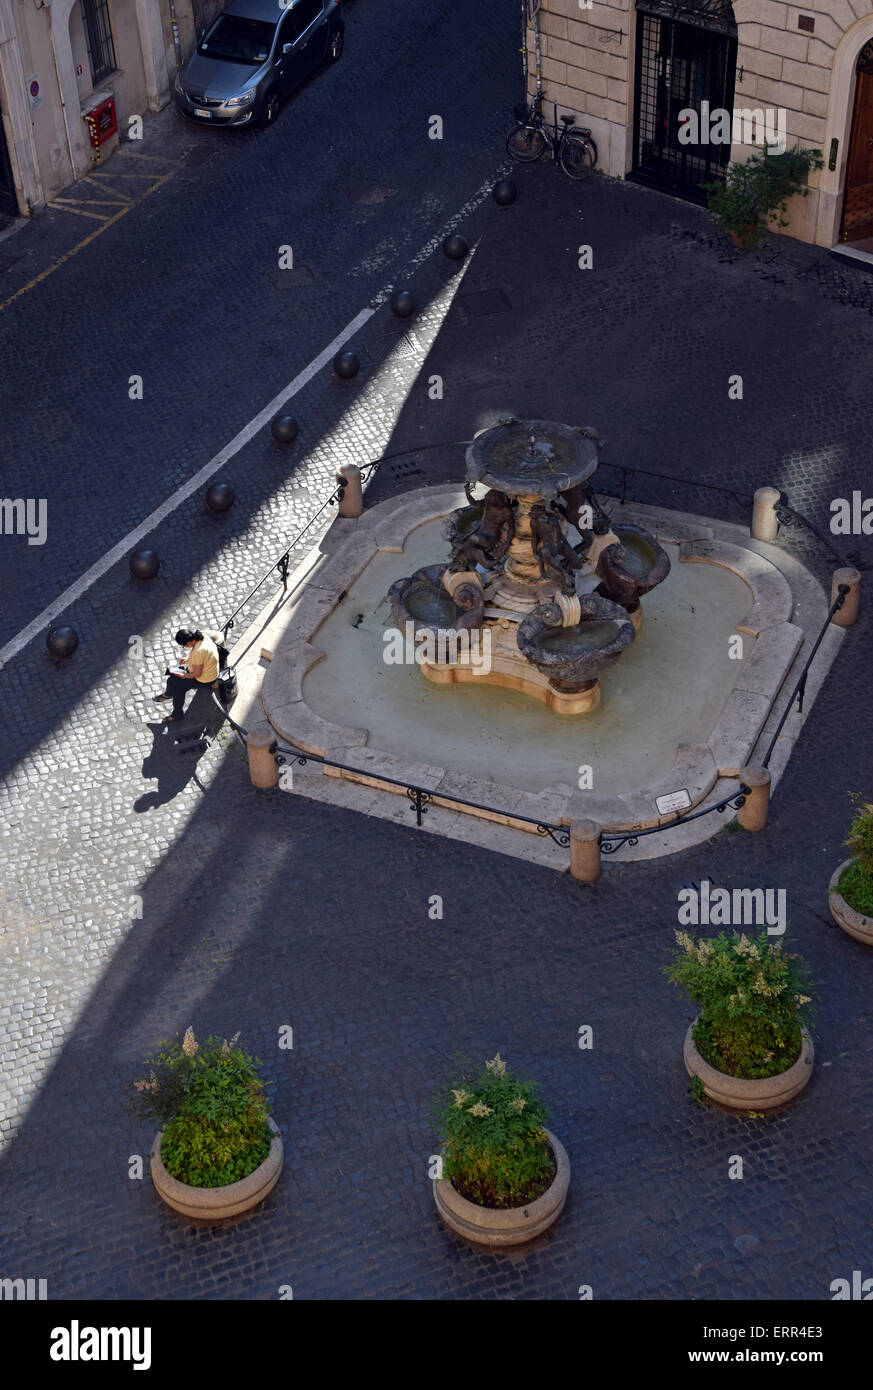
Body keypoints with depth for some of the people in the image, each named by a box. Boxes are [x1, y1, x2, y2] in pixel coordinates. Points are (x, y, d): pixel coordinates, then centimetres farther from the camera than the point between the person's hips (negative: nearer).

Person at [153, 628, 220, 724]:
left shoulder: (197, 652, -35)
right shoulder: (204, 638, -7)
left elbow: (197, 674, -27)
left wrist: (183, 676, -12)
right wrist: (188, 659, 9)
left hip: (204, 680, -9)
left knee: (172, 680, 2)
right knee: (179, 688, 12)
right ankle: (177, 715, 29)